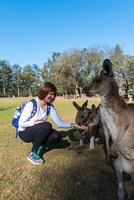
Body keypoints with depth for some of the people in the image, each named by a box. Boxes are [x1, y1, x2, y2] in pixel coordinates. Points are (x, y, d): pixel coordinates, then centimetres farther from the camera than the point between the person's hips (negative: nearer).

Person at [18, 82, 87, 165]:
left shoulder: (50, 106, -6)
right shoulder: (31, 104, -24)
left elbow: (59, 123, -6)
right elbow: (21, 123, -20)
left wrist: (73, 125, -16)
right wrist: (36, 122, -26)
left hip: (37, 132, 5)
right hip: (24, 132, -5)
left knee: (55, 135, -23)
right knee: (47, 126, -31)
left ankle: (38, 148, 7)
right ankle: (32, 154, -14)